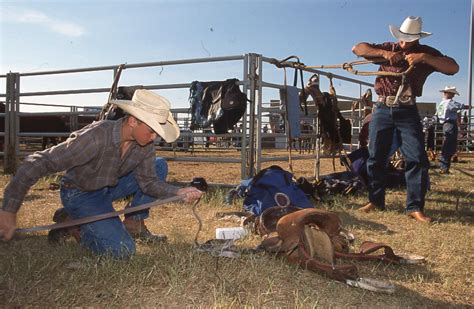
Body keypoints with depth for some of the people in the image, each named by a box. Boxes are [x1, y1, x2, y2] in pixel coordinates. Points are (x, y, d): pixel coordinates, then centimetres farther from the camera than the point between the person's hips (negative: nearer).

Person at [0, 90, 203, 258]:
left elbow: (148, 181, -8)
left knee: (160, 166, -4)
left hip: (110, 187, 7)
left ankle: (133, 223, 6)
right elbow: (38, 163, -34)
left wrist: (178, 192, -27)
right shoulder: (95, 137, -35)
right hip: (80, 195, -7)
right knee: (122, 249, -24)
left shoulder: (145, 145, -14)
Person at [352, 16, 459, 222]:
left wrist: (424, 58, -21)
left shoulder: (426, 53, 4)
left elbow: (453, 68, -8)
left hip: (407, 111, -1)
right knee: (375, 157, 4)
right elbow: (357, 48, 2)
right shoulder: (389, 48, 8)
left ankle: (415, 207, -2)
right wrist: (383, 53, -12)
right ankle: (376, 200, 17)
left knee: (417, 158, -9)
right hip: (382, 109, 2)